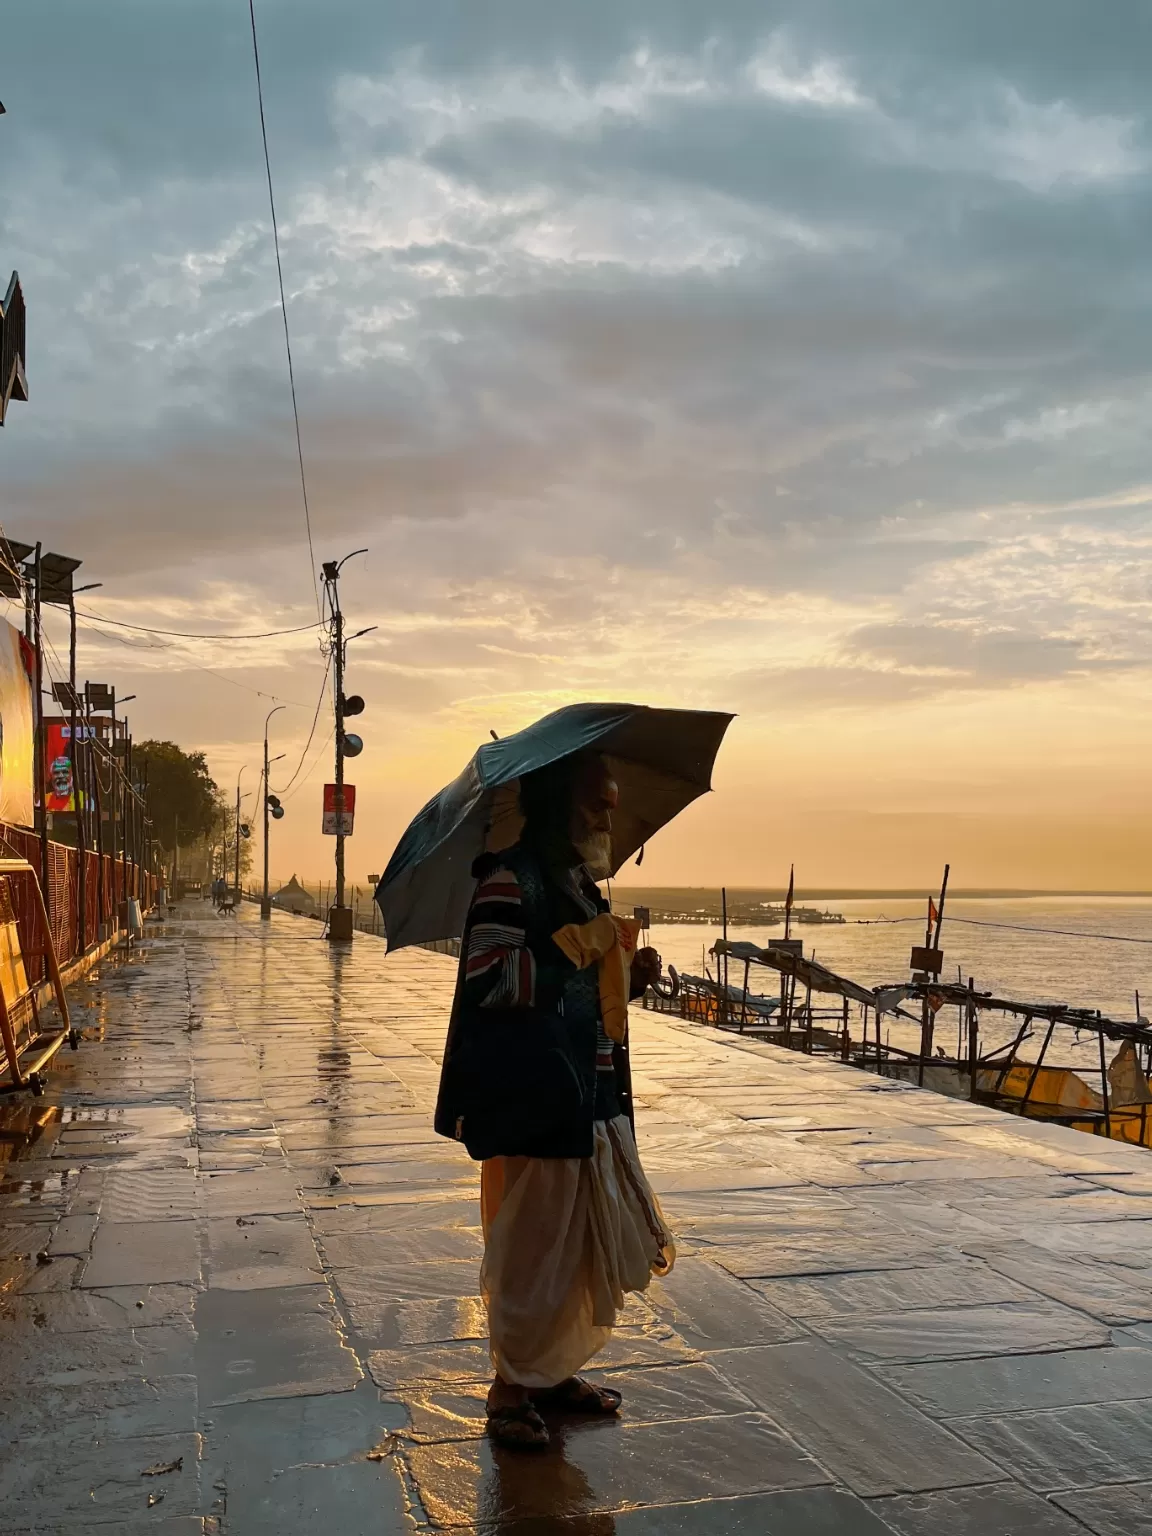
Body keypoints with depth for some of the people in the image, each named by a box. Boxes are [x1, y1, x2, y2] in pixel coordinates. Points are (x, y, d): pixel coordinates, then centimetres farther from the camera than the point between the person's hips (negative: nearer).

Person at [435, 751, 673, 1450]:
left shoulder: (582, 885, 15)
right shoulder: (511, 880, -13)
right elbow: (488, 978, -23)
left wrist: (628, 974, 5)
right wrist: (584, 959, -23)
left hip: (590, 1090, 9)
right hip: (534, 1096, -9)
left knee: (590, 1239, 16)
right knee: (534, 1244, 2)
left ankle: (556, 1370, 33)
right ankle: (513, 1387, 19)